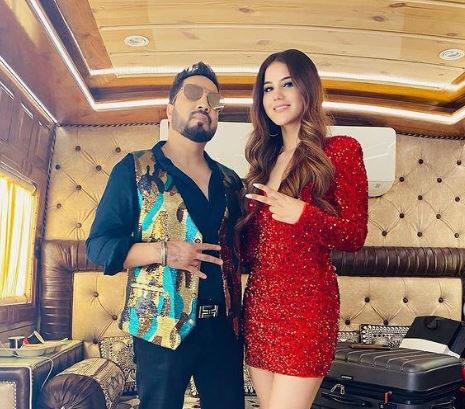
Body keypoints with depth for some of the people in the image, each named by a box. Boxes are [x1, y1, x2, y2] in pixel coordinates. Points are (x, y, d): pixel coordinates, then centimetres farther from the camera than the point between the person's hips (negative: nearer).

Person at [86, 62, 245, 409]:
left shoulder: (230, 181, 13)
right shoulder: (135, 170, -1)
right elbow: (99, 245, -5)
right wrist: (164, 252, -18)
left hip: (225, 326, 5)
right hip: (163, 325, -4)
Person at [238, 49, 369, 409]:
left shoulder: (340, 149, -4)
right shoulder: (265, 157, 13)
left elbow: (355, 237, -8)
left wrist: (303, 214, -21)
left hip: (305, 302, -6)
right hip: (259, 301, 6)